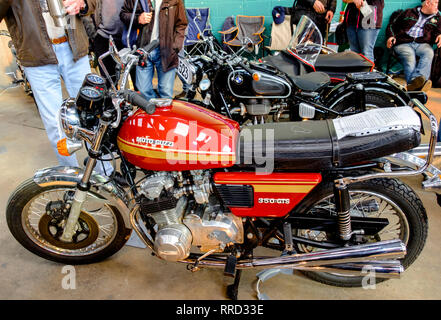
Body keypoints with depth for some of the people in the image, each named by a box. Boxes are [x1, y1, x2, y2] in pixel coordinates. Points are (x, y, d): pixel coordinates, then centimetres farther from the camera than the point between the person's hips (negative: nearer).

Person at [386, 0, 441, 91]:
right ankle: (414, 85, -61)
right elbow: (392, 26, 25)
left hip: (423, 44, 2)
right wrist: (390, 36, 3)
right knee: (410, 58, -36)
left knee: (429, 53, -35)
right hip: (403, 43, -2)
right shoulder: (408, 13, 26)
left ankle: (417, 79, -61)